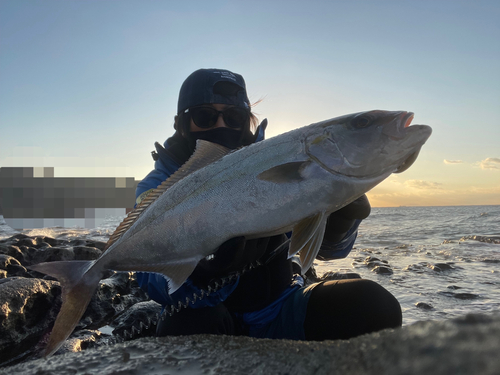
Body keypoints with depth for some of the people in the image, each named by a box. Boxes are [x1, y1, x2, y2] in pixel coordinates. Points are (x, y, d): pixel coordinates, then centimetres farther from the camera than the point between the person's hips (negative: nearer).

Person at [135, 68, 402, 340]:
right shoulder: (158, 188, -8)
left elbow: (328, 248, -6)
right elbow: (155, 284, -22)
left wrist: (342, 218, -29)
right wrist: (207, 270, -43)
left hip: (279, 314, 2)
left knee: (373, 303, -19)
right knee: (190, 322, -36)